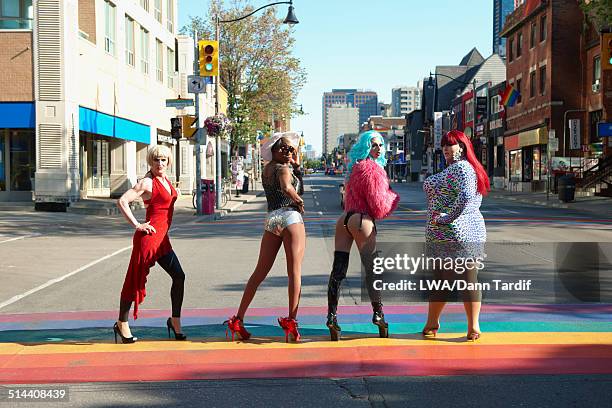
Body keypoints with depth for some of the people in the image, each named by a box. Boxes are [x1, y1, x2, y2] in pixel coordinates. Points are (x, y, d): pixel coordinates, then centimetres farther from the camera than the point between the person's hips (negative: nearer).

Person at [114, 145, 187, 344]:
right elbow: (122, 201, -19)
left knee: (179, 276, 5)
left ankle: (175, 321, 15)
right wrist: (137, 225, -18)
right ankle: (121, 324, 13)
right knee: (135, 280, 1)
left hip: (162, 239, 8)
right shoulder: (147, 182, -12)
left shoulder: (166, 180, 13)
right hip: (148, 236, -8)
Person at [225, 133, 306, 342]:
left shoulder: (266, 169, 20)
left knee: (260, 272, 10)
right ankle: (291, 320, -14)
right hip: (290, 216, -7)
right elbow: (287, 187, -24)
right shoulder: (283, 168, -3)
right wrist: (300, 202, -8)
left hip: (271, 220, 7)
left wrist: (293, 160, 24)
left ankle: (238, 319, 8)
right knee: (294, 271, -6)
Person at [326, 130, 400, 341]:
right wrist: (394, 197, 7)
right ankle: (378, 315, 12)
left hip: (345, 219, 8)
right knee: (372, 269, 4)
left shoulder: (357, 166, 17)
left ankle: (332, 315, -2)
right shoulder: (373, 169, -10)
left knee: (338, 270, 1)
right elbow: (379, 206, -11)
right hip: (362, 221, -8)